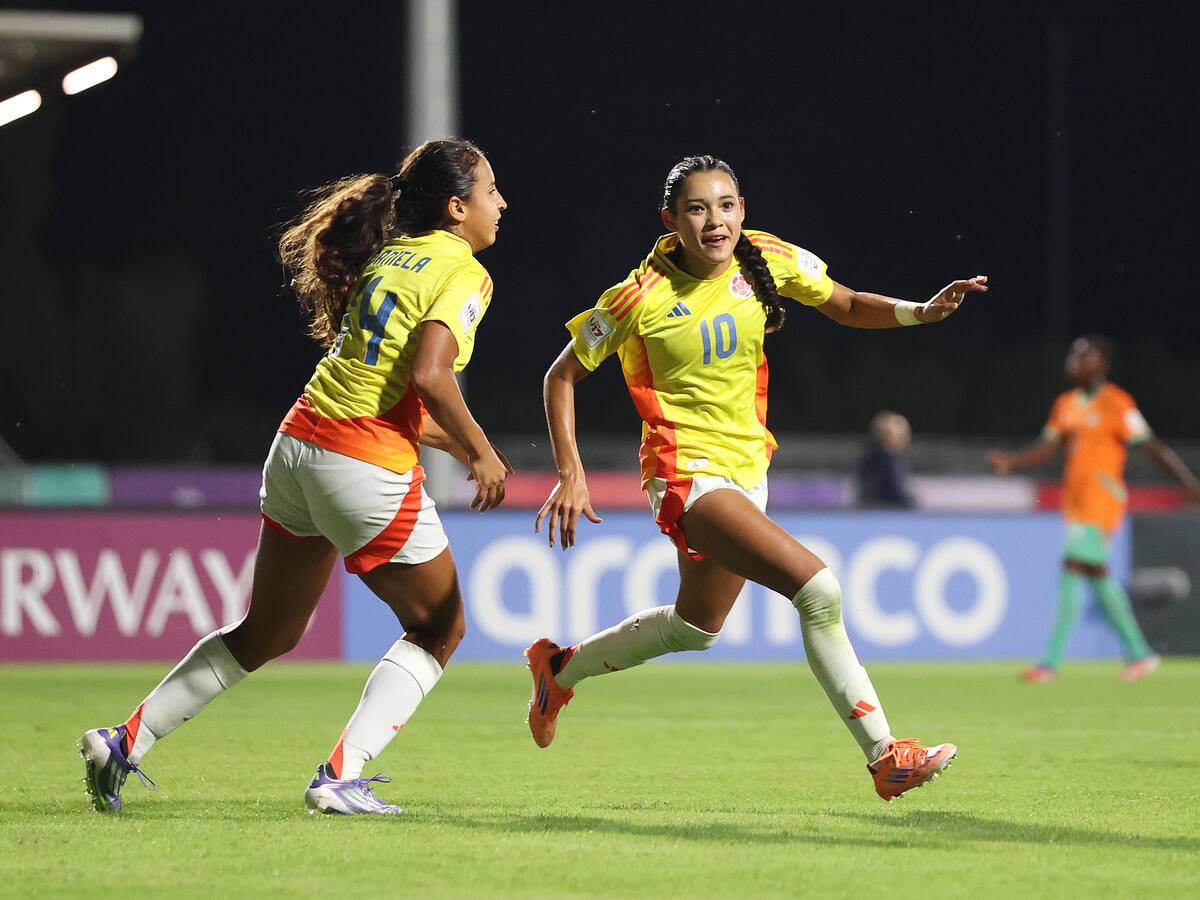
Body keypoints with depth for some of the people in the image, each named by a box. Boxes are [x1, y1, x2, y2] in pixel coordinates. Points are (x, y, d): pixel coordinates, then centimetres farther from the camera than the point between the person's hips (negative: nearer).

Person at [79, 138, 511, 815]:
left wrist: (457, 445, 22)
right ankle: (342, 776, 0)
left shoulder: (388, 256, 18)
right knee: (440, 628, 10)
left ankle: (125, 742, 19)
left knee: (266, 634, 20)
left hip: (299, 445, 8)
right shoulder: (463, 274, -7)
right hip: (370, 470, -8)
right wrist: (481, 455, -8)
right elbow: (429, 376, -21)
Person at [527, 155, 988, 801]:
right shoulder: (640, 299, -15)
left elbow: (847, 307, 10)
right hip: (687, 474, -7)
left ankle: (560, 668, 45)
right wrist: (570, 473, -11)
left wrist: (920, 312, -8)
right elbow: (562, 376, -4)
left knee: (694, 628, 23)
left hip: (747, 468, 7)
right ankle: (883, 755, -19)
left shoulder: (768, 262, -3)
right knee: (818, 589, -23)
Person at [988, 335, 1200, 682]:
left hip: (1102, 497, -8)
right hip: (1075, 499, 8)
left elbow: (1152, 445, -9)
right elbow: (1047, 448, 15)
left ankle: (1052, 661, -16)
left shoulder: (1116, 404, -9)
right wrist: (1010, 462, -1)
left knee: (1072, 569, -15)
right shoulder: (1066, 404, 13)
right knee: (1098, 575, 13)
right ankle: (1139, 653, 23)